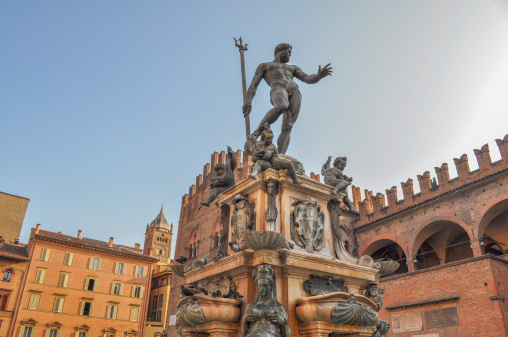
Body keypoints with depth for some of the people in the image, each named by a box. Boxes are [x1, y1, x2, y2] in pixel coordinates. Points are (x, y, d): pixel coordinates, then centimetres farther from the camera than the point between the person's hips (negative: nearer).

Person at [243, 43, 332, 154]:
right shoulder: (264, 66, 29)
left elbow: (309, 79, 22)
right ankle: (257, 132, -30)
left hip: (295, 93, 4)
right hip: (278, 89, -4)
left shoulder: (292, 68, 39)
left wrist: (319, 76, -2)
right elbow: (253, 85, 15)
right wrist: (248, 102, -4)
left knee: (287, 127, -19)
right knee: (282, 106, -41)